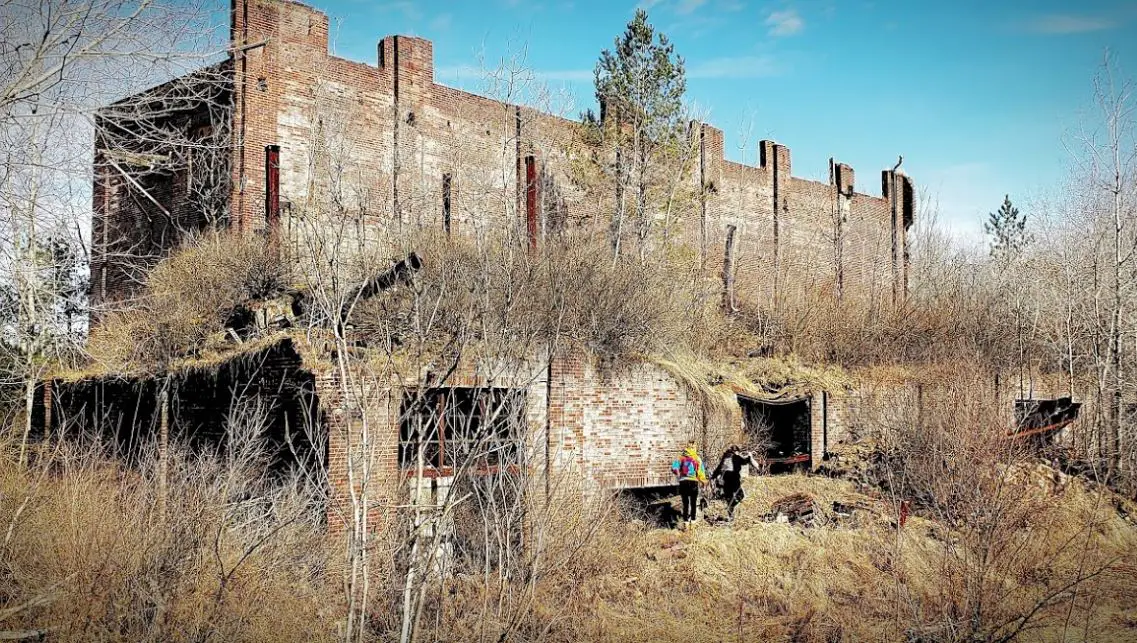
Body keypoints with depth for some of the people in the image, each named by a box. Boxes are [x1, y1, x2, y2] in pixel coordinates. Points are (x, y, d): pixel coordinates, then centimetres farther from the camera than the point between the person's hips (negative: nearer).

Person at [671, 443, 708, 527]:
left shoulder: (681, 458, 4)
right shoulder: (697, 459, 3)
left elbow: (674, 468, -6)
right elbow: (701, 472, -3)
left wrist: (678, 474, 11)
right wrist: (703, 481, 10)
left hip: (683, 482, 1)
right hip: (694, 482, 0)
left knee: (685, 502, 7)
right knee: (693, 502, 12)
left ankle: (685, 520, -1)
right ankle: (692, 519, 11)